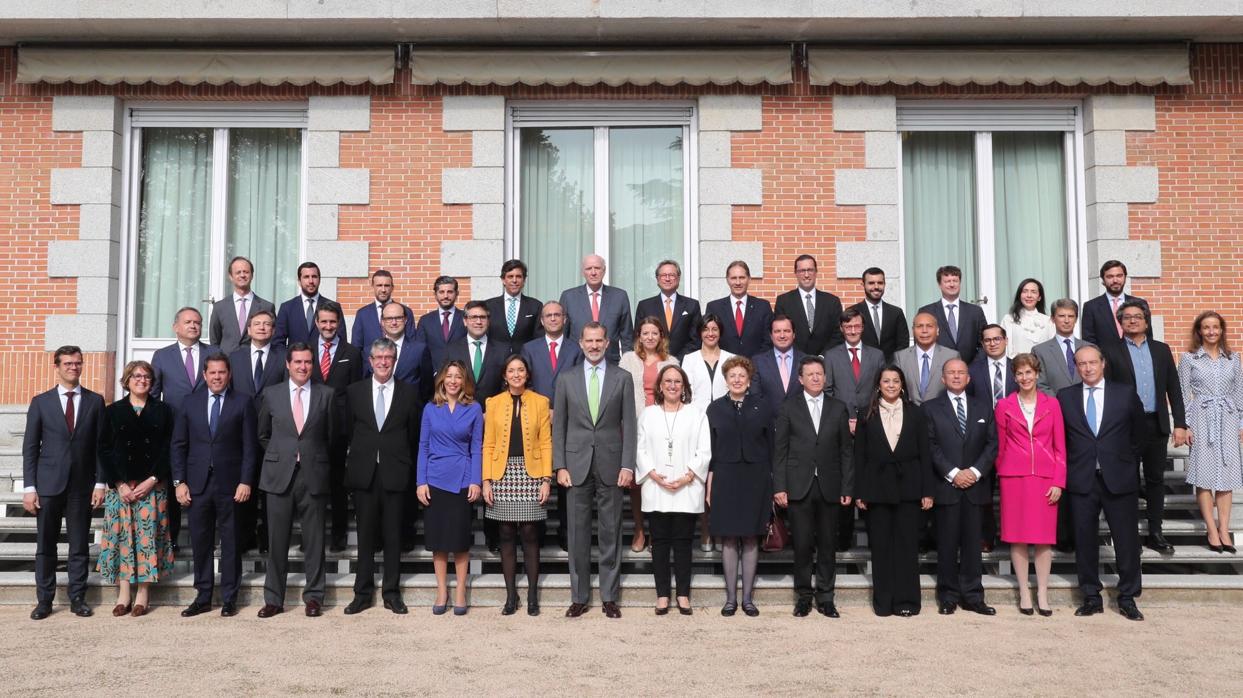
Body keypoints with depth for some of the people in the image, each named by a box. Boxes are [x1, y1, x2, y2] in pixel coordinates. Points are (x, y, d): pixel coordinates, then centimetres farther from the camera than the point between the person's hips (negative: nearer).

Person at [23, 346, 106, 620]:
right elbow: (30, 447, 2)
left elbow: (100, 445, 5)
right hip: (48, 484, 0)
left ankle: (77, 598, 14)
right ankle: (44, 600, 14)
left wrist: (100, 483, -2)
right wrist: (29, 487, -4)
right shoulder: (41, 402, 4)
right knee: (45, 546, 5)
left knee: (80, 546, 5)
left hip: (82, 485, 0)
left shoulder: (95, 401, 5)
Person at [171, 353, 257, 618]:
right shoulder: (190, 403, 9)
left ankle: (229, 598, 12)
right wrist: (179, 481, 1)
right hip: (198, 483, 2)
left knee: (230, 542, 4)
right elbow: (179, 445, 9)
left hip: (230, 484, -2)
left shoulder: (243, 403, 2)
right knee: (200, 542, 6)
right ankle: (203, 597, 16)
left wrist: (246, 481, -7)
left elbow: (250, 445, 0)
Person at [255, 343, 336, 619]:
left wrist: (317, 461, 9)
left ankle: (313, 596, 14)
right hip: (279, 475, 1)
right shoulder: (272, 394, 6)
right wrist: (278, 458, 11)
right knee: (277, 541, 4)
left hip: (314, 476, 0)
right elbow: (263, 435, 16)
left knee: (314, 540, 4)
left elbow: (332, 435, 10)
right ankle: (273, 599, 14)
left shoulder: (326, 395, 4)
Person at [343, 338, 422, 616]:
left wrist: (409, 467, 3)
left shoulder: (409, 392, 4)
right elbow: (348, 431, 9)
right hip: (363, 473, 1)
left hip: (395, 473, -1)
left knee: (393, 536, 5)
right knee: (365, 536, 6)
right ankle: (363, 593, 15)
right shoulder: (354, 391, 7)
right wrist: (352, 463, 6)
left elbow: (415, 434, 6)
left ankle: (392, 593, 15)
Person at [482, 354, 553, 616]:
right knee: (507, 534, 3)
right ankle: (510, 595, 11)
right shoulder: (494, 403, 8)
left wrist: (546, 479, -5)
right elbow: (488, 445, 5)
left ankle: (532, 594, 8)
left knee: (529, 533, -1)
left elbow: (546, 443, 2)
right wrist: (486, 480, -3)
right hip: (503, 474, 1)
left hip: (530, 473, -1)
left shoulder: (540, 402, 6)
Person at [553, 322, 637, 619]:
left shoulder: (622, 378, 4)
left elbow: (629, 424, 2)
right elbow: (558, 426, 6)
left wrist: (627, 465, -6)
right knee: (578, 533, 5)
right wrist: (560, 466, -2)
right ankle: (579, 597, 15)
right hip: (577, 466, 1)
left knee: (610, 533, 5)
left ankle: (609, 597, 14)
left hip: (610, 466, -1)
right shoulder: (566, 379, 6)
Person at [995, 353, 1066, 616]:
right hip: (1014, 476, 0)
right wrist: (1001, 475, 6)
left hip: (1045, 477, 0)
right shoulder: (1004, 406, 5)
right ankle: (1024, 592, 11)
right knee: (1017, 535, 2)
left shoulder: (1052, 405, 6)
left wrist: (1059, 482, -2)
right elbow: (1000, 446, 10)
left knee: (1045, 536, 1)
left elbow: (1060, 447, 5)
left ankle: (1042, 593, 10)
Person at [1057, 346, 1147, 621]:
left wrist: (1129, 463, 11)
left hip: (1119, 479, -1)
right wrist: (1070, 468, 7)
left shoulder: (1126, 394, 3)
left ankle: (1127, 598, 16)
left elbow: (1139, 433, 13)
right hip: (1081, 481, 1)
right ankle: (1091, 597, 17)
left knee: (1127, 540, 3)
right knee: (1084, 540, 6)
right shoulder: (1065, 397, 5)